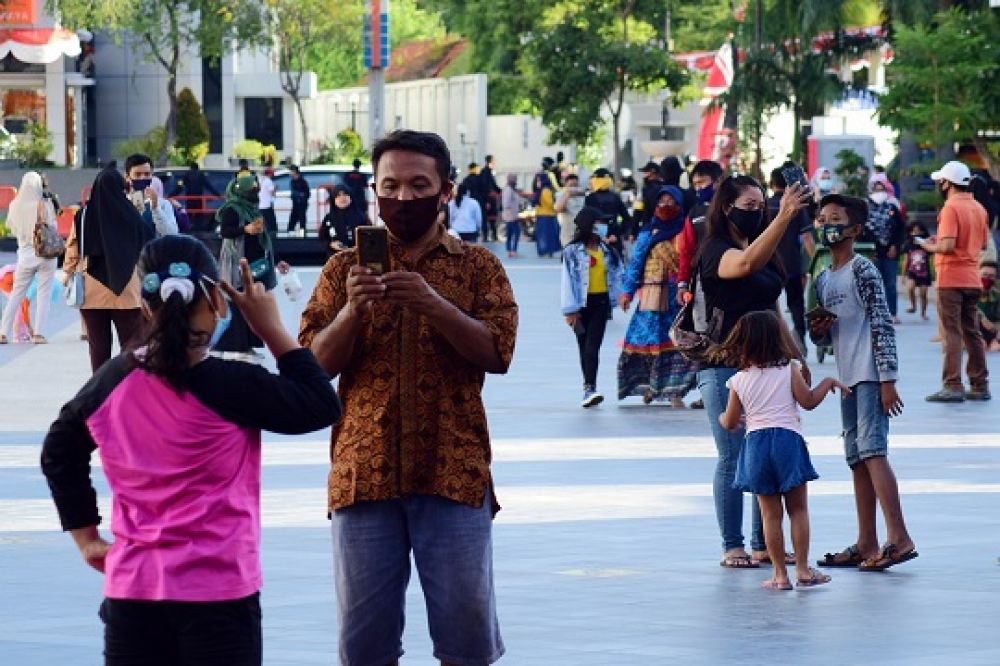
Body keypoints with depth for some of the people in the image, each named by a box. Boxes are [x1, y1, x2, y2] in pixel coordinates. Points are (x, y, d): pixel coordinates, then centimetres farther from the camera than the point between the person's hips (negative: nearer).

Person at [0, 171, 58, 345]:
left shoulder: (15, 206, -4)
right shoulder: (44, 205, -13)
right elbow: (53, 227, -5)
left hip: (25, 255, 3)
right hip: (45, 253, -3)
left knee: (16, 294, 12)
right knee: (44, 294, 4)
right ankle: (38, 334, -3)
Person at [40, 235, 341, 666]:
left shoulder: (113, 381, 3)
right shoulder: (230, 387, -14)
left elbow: (59, 453, 17)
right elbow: (322, 407, -5)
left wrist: (87, 537, 20)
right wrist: (272, 328, 1)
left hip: (131, 592, 5)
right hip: (218, 596, -4)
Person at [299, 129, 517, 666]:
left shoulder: (478, 266, 7)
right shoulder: (344, 269, 10)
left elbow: (497, 352, -6)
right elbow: (314, 365, 2)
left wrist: (435, 306, -20)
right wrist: (353, 311, -16)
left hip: (452, 474, -1)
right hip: (364, 474, 1)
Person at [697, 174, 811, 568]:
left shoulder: (765, 252, 14)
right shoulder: (717, 251, -11)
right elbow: (746, 264, -35)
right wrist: (784, 217, -45)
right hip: (724, 368, -7)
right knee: (733, 458, -3)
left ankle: (763, 544, 13)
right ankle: (732, 547, 3)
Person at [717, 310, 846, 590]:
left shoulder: (739, 381, 5)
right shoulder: (789, 370, -1)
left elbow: (730, 422, 11)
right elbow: (808, 401, -2)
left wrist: (723, 418, 34)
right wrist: (829, 383, 14)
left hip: (755, 442, 2)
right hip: (788, 440, -2)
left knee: (771, 514, 5)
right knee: (798, 509, 7)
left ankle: (780, 575, 5)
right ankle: (803, 570, 4)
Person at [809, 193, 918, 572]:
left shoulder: (862, 270, -8)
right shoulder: (823, 280, 16)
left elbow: (882, 324, -13)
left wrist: (888, 380, -18)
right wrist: (818, 332, -1)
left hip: (870, 376, -9)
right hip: (847, 379, 9)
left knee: (872, 450, -18)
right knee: (857, 459, 9)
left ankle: (899, 538, -23)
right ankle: (866, 545, 13)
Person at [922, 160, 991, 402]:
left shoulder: (951, 208, -14)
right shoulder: (978, 208, 10)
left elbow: (947, 245, -21)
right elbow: (983, 243, 16)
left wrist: (931, 247, -3)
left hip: (951, 279, -7)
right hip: (973, 279, 7)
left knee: (952, 333, -6)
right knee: (971, 332, 13)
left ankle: (953, 386, -9)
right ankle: (980, 385, 16)